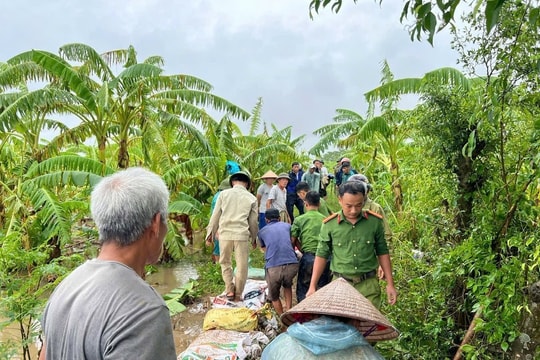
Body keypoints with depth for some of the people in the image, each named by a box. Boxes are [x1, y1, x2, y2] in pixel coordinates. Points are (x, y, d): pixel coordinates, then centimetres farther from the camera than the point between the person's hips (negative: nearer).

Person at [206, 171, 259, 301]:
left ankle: (229, 290, 14)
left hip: (225, 233, 1)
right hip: (242, 235, -1)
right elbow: (253, 221, 11)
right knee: (242, 266, 10)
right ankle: (238, 294, 16)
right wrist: (254, 238, 22)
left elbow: (215, 215, 6)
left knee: (225, 262, 18)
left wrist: (210, 232, 15)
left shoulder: (224, 194, 6)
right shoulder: (251, 198, 8)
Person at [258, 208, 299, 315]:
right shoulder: (287, 226, 21)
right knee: (287, 285, 32)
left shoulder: (262, 231, 21)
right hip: (292, 265, 2)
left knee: (274, 296, 21)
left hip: (273, 267, -2)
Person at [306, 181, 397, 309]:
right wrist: (312, 286, 1)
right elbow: (321, 255, 3)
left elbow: (382, 252, 8)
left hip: (369, 284, 1)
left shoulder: (375, 221, -2)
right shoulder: (329, 225, -5)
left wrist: (390, 284, 8)